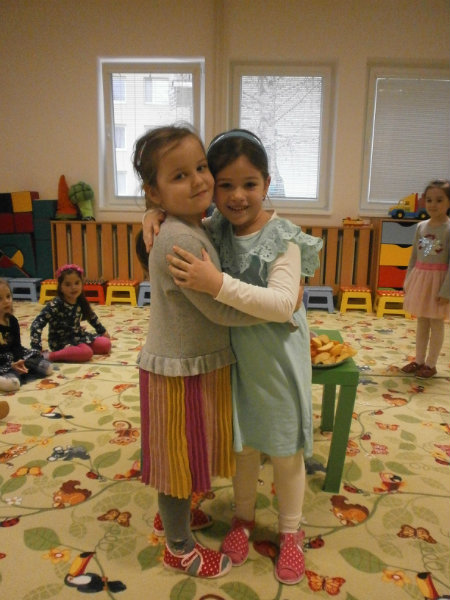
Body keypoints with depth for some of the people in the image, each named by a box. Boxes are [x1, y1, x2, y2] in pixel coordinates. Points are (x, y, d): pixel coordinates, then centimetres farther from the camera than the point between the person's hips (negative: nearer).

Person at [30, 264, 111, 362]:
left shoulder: (81, 302, -4)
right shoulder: (55, 305, -24)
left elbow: (92, 317, 15)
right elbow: (37, 324, -28)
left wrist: (103, 331, 25)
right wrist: (36, 349, -36)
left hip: (78, 335, 7)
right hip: (61, 342, -7)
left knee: (106, 344, -5)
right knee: (86, 352, -32)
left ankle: (72, 350, 0)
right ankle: (50, 356, -27)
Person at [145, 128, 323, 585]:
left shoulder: (283, 239, -18)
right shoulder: (213, 231, -5)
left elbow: (283, 301, -30)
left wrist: (218, 284, -38)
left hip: (276, 361, -3)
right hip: (234, 358, 4)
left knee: (285, 452, 14)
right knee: (242, 445, 21)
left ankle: (290, 531, 39)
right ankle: (243, 517, 46)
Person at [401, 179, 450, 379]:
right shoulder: (421, 226, 5)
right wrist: (408, 281, 11)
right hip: (420, 278, 6)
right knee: (421, 322, 14)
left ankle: (431, 364, 17)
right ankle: (419, 360, 26)